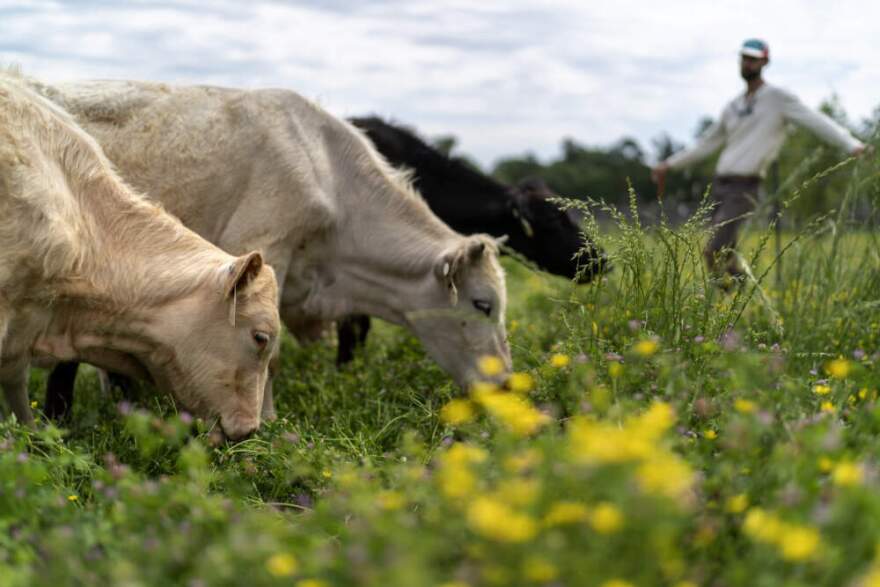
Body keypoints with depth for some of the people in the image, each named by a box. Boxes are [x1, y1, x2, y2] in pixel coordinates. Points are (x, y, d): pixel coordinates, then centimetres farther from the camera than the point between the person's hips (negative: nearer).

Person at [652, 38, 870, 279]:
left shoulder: (778, 97, -3)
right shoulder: (734, 106, 17)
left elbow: (817, 121, -13)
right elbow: (706, 144, 28)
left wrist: (852, 144, -27)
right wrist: (669, 164, 28)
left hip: (744, 189, -7)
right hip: (720, 186, 7)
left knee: (714, 252, -19)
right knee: (723, 254, 8)